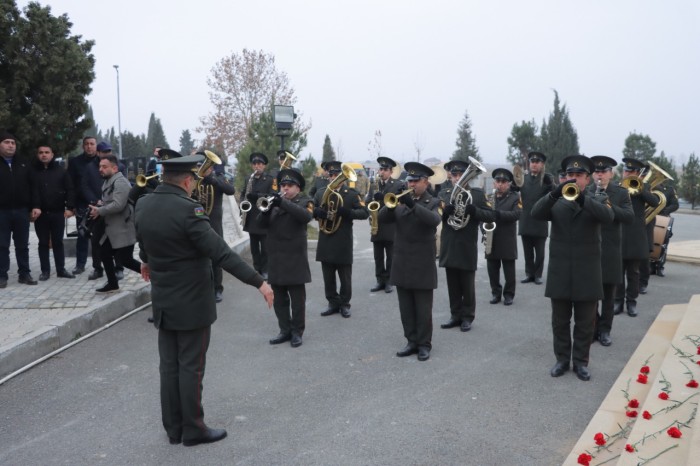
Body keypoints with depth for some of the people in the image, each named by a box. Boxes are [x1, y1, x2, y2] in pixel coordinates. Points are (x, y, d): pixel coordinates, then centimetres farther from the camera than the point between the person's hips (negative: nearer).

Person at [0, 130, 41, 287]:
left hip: (21, 211, 2)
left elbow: (33, 186, 7)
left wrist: (35, 206, -3)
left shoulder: (23, 165, 10)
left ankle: (24, 273, 16)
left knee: (22, 245, 8)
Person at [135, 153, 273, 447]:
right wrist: (258, 282, -24)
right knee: (191, 367, 4)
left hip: (162, 301, 7)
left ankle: (173, 428, 25)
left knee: (169, 366, 14)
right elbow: (221, 253, -27)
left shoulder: (143, 205, 2)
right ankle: (193, 430, 17)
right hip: (192, 303, -7)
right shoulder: (187, 210, -23)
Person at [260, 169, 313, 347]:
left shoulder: (304, 201, 0)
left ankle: (297, 332, 13)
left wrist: (283, 203, -30)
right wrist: (266, 210, -17)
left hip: (295, 258, -5)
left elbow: (306, 216, -22)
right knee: (279, 298, 10)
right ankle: (285, 330, 21)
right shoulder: (275, 201, 14)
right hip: (275, 258, 5)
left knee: (297, 298, 3)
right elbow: (263, 223, 4)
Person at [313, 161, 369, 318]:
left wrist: (348, 212, -24)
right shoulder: (320, 193, 10)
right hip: (325, 241, 4)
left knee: (345, 276, 6)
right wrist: (318, 212, -10)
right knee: (328, 276, 10)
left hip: (343, 242, -3)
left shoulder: (352, 194, -2)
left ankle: (344, 304, 19)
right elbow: (311, 210, 14)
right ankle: (333, 303, 22)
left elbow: (365, 213, -7)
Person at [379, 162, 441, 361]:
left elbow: (434, 219, -23)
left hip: (423, 265, -4)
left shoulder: (433, 203, -1)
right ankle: (411, 341, 21)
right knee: (406, 308, 10)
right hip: (402, 263, 4)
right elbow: (382, 217, -2)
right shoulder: (401, 201, 11)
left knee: (423, 309, 3)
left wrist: (413, 204, -33)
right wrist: (392, 204, -22)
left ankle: (424, 344, 14)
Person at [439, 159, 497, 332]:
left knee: (467, 285, 6)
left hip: (467, 248, -3)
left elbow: (491, 216, -6)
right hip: (449, 247, 3)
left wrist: (475, 210, -24)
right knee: (453, 285, 10)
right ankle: (455, 315, 22)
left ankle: (467, 317, 18)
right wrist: (444, 211, -19)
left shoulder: (477, 194, -1)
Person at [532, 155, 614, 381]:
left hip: (587, 272, -1)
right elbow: (536, 214, -13)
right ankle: (562, 359, 22)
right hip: (559, 271, 1)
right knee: (560, 321, 9)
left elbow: (608, 216, -18)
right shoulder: (556, 202, 7)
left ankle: (581, 362, 20)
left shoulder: (598, 200, 4)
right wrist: (555, 193, -27)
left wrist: (582, 198, -31)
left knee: (585, 323, 7)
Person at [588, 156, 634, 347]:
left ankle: (604, 330, 17)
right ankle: (592, 327, 19)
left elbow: (629, 218, -9)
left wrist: (609, 205, -21)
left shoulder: (621, 193, 1)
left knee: (608, 293, 7)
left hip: (610, 249, 0)